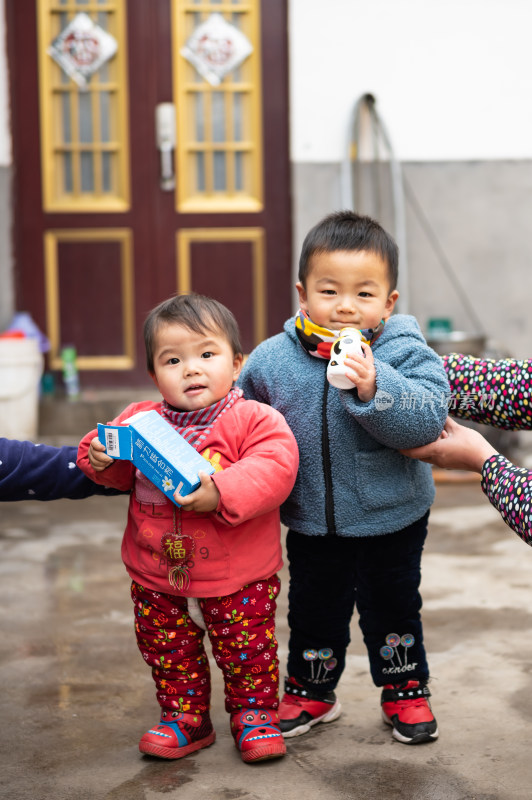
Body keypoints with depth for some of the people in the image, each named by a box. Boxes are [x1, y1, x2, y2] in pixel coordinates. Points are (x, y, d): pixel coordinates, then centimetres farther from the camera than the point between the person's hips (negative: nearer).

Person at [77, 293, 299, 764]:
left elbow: (274, 469, -26)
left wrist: (222, 494, -36)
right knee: (168, 654, 16)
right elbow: (121, 474, 12)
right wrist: (100, 457, -10)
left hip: (239, 580, -3)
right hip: (157, 576, 4)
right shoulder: (140, 421, 0)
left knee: (248, 653, 10)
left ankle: (255, 716, 31)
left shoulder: (254, 420, -13)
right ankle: (184, 718, 35)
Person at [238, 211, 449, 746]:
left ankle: (404, 690, 39)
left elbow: (426, 422, -29)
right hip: (312, 525, 2)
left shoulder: (405, 355, -16)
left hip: (392, 520, -1)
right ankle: (310, 691, 40)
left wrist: (375, 388, -39)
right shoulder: (272, 360, -9)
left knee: (393, 609, 17)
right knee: (313, 611, 18)